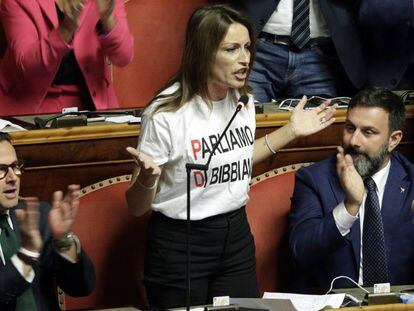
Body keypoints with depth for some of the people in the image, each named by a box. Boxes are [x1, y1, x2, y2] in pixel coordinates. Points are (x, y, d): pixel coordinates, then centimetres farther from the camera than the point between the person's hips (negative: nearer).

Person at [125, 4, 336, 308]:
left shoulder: (243, 100, 0)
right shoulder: (166, 114, -19)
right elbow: (137, 207, -13)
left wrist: (291, 131, 15)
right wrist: (147, 179, -35)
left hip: (236, 235, 6)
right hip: (180, 243, -6)